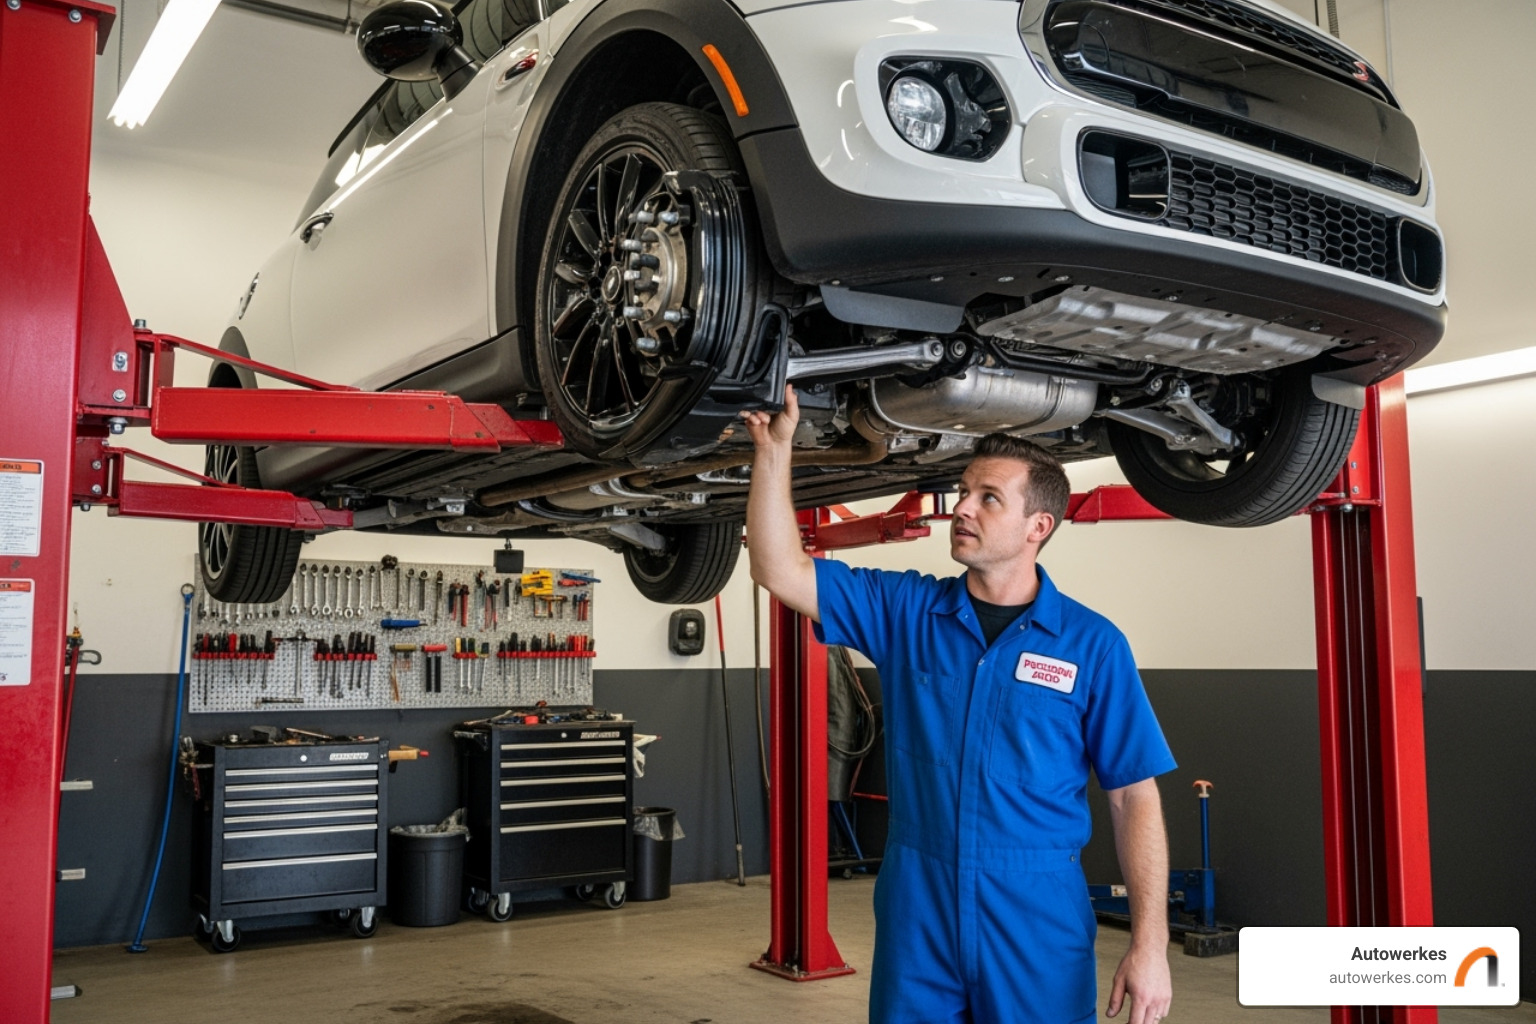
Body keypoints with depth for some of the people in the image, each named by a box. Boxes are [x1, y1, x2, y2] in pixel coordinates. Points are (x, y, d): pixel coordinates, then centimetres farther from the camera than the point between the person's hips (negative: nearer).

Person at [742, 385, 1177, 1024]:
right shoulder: (904, 611, 2)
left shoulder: (1093, 645, -4)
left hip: (1039, 921, -2)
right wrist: (773, 449, -12)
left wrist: (1149, 945, -9)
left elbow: (1134, 797, -4)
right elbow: (781, 572, -5)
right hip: (914, 913, 2)